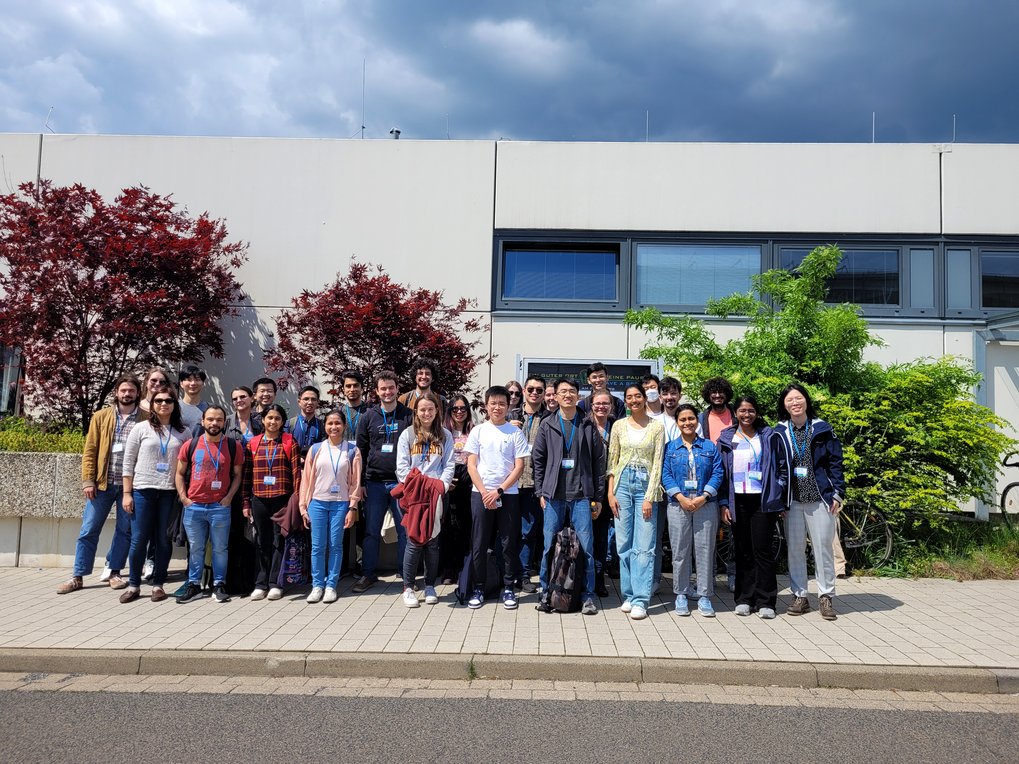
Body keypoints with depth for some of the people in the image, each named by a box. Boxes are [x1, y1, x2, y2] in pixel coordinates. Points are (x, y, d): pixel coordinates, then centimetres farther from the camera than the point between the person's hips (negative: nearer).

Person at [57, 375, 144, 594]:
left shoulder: (145, 420, 1)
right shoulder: (101, 417, 6)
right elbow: (90, 451, 4)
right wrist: (88, 480, -4)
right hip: (102, 483, 1)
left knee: (125, 531, 8)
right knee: (89, 530, 5)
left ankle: (113, 572, 21)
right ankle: (78, 576, 14)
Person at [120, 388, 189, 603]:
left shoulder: (182, 433, 7)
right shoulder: (141, 428, 3)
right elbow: (128, 462, 3)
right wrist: (127, 493, -2)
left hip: (169, 492, 1)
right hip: (142, 491, -1)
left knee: (163, 540, 5)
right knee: (139, 539, 2)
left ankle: (158, 584, 16)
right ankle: (134, 585, 15)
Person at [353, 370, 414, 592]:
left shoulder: (408, 416, 2)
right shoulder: (369, 416, 7)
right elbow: (361, 450, 8)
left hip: (401, 482, -1)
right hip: (374, 482, 1)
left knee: (405, 530, 5)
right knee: (371, 531, 7)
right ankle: (368, 574, 18)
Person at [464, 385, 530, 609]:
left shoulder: (515, 433, 2)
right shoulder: (478, 431, 5)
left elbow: (519, 467, -2)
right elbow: (471, 466, 2)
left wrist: (499, 491, -10)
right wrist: (484, 492, -9)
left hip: (508, 494, 0)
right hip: (480, 494, 1)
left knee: (509, 543, 3)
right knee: (479, 543, 4)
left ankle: (508, 588, 15)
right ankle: (478, 588, 15)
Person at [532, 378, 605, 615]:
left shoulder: (588, 426, 5)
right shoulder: (547, 425, 6)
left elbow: (598, 461, 6)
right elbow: (538, 459, 8)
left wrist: (597, 496, 3)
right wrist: (540, 492, 2)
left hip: (582, 496, 0)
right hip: (553, 496, 1)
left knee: (586, 547, 0)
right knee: (550, 546, 5)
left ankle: (587, 596, 11)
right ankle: (547, 593, 18)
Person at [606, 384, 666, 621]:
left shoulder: (657, 427, 1)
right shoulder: (619, 426, 7)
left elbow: (657, 464, -2)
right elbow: (612, 461, 8)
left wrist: (650, 497, -9)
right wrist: (611, 493, 0)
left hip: (646, 485, -2)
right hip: (623, 484, 2)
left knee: (644, 546, -5)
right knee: (624, 544, 6)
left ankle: (640, 600, -1)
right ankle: (628, 595, 18)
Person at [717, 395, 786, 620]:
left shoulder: (769, 437, 6)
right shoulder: (726, 439, 8)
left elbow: (782, 467, 7)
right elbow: (720, 472, 7)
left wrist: (778, 496, 0)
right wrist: (723, 503, 0)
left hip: (762, 500, -1)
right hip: (738, 501, 2)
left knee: (763, 550, -2)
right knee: (742, 551, 7)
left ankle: (765, 601, 6)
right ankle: (744, 599, 15)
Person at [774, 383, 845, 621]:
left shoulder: (822, 429, 2)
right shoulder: (779, 433, 5)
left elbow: (835, 463, 4)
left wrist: (837, 494, -3)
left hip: (820, 499, -1)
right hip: (792, 501, 1)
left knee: (823, 548, 2)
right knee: (795, 549, 6)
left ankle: (826, 597, 14)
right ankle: (800, 596, 16)